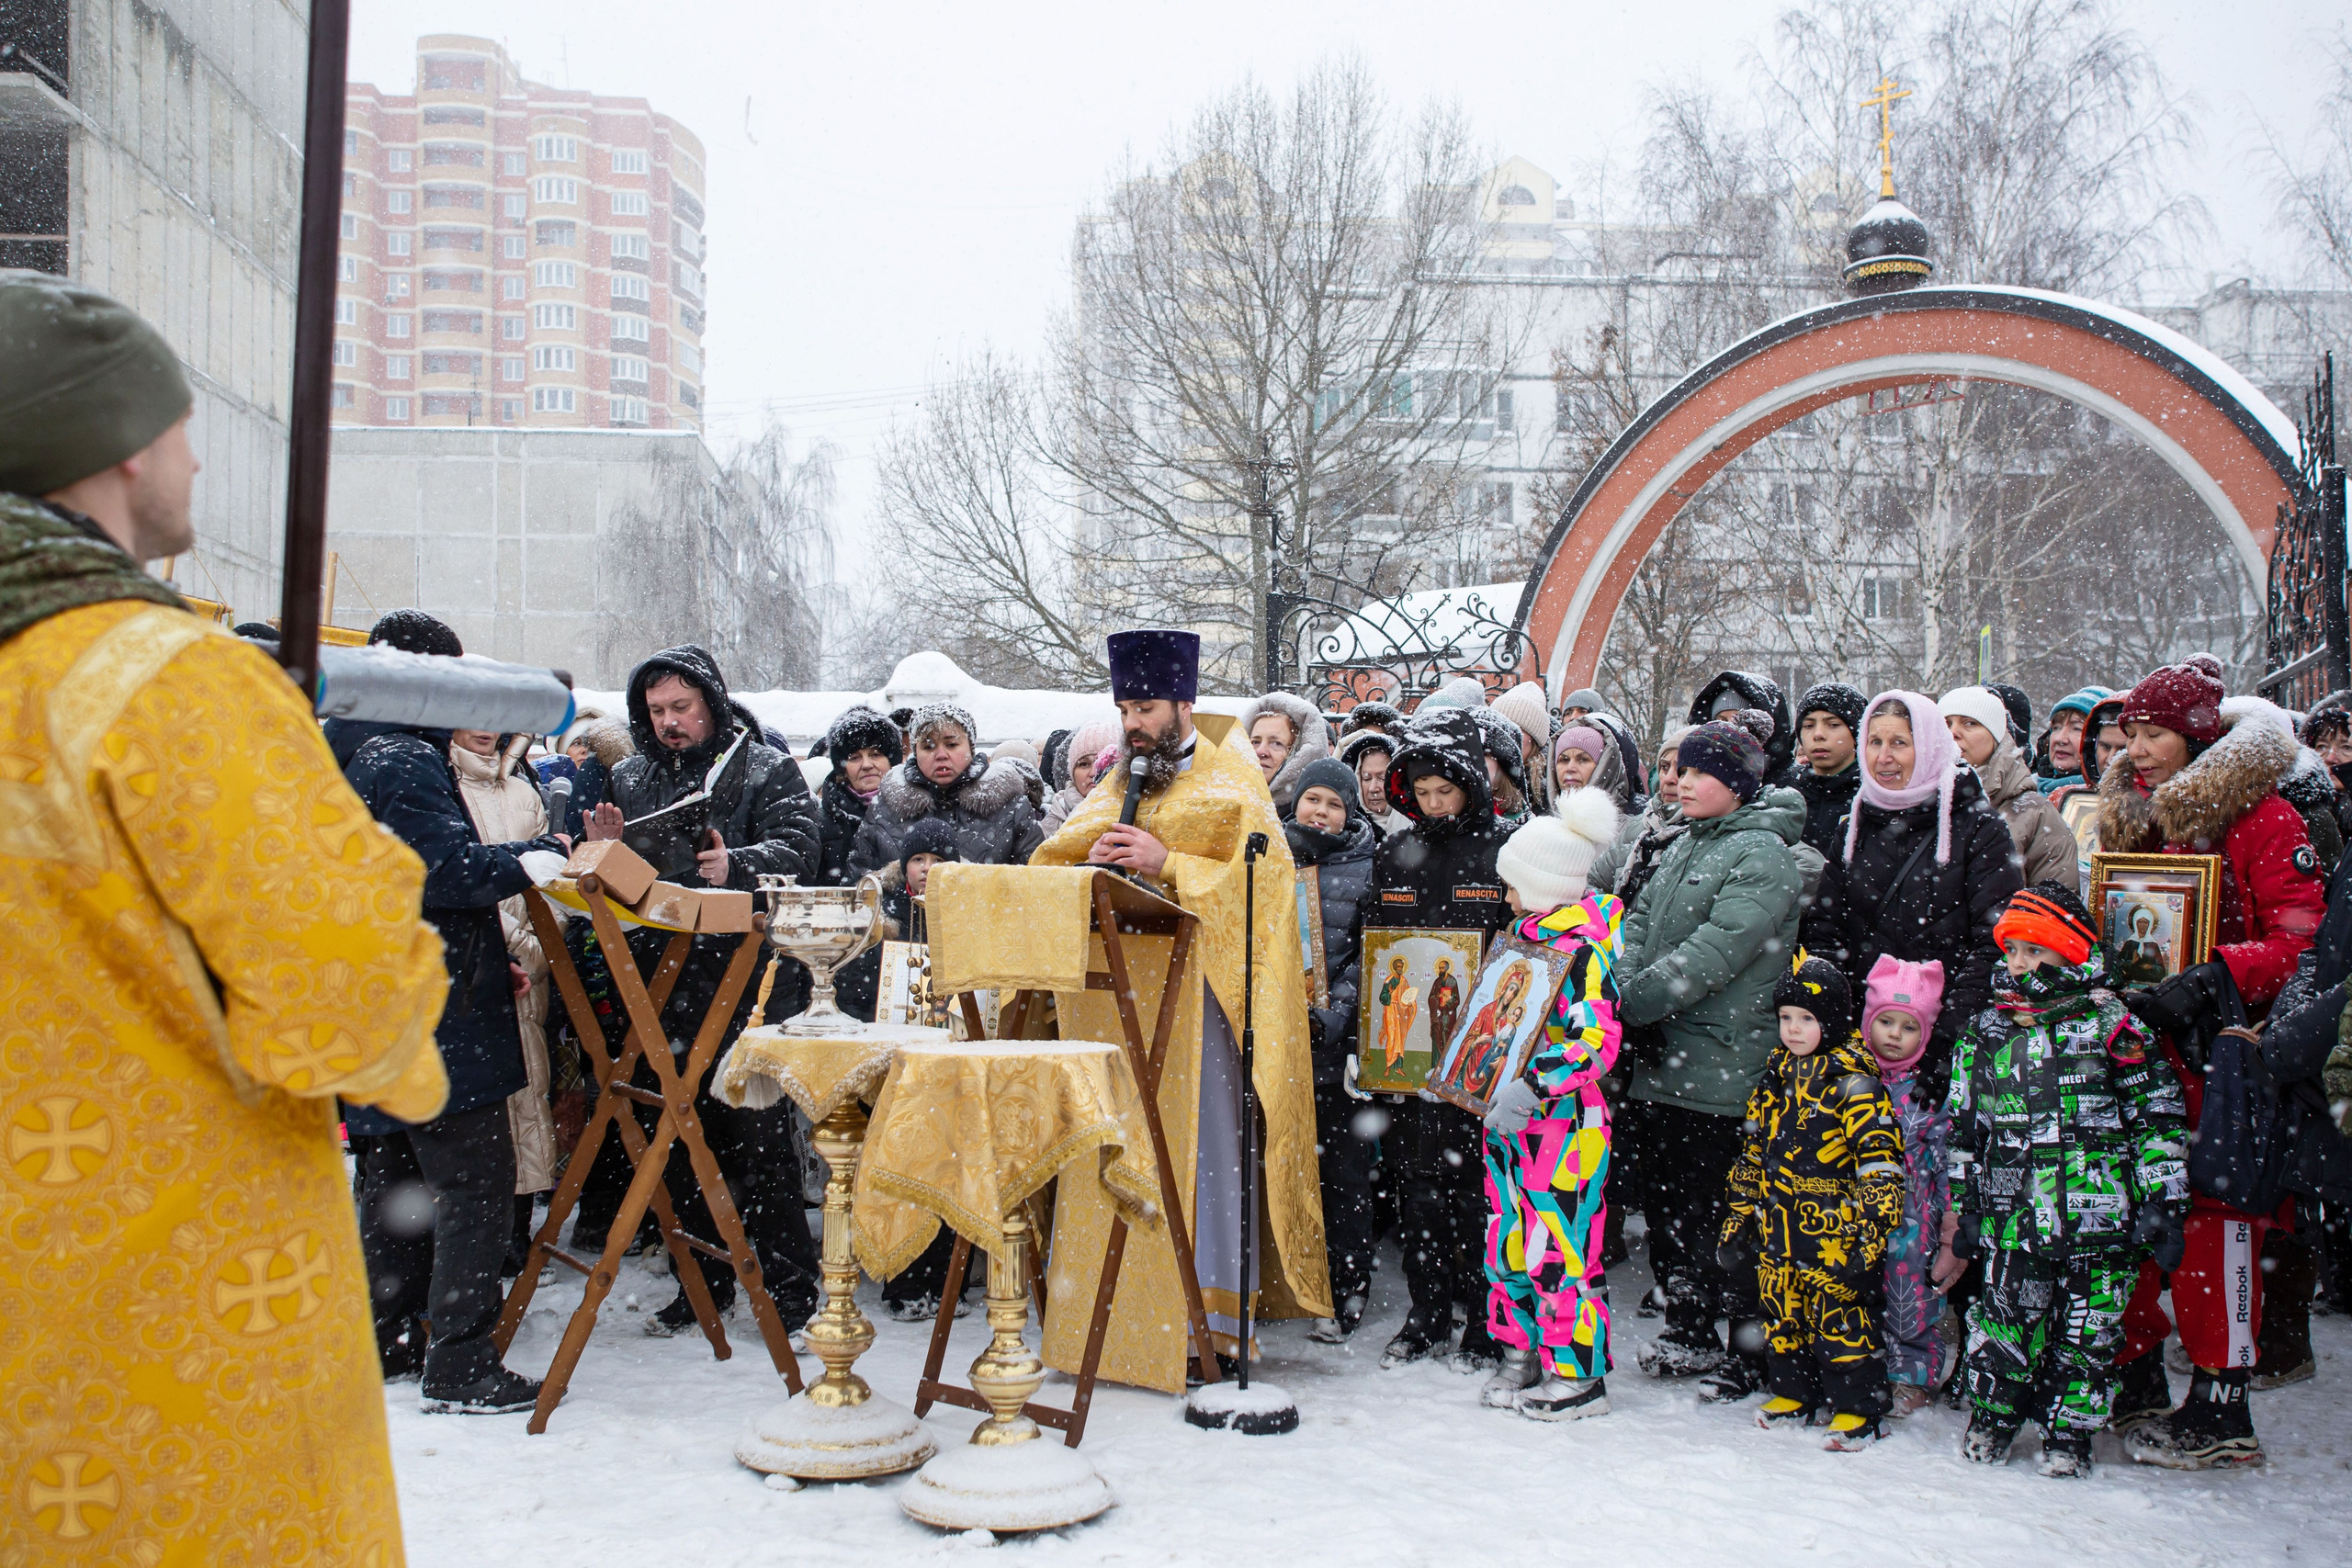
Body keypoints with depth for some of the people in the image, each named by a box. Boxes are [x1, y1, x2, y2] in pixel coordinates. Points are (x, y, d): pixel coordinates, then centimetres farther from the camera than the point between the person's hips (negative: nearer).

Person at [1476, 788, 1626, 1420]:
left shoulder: (1582, 947, -17)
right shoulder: (1527, 932, 12)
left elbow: (1599, 1042, -25)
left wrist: (1534, 1087, -33)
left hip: (1564, 1118, -9)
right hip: (1509, 1112, 9)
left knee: (1561, 1245, -3)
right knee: (1509, 1237, 14)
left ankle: (1578, 1375, 8)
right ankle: (1521, 1354, 27)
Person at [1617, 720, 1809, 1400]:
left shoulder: (1762, 858, -11)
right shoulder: (1683, 848, 16)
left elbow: (1711, 956, -21)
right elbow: (1640, 924, 11)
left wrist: (1628, 1003, -22)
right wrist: (1621, 993, -8)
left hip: (1720, 1070, -8)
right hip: (1659, 1062, 8)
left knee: (1722, 1215, -2)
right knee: (1665, 1203, 15)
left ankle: (1751, 1352, 10)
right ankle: (1689, 1331, 30)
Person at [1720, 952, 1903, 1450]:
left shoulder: (1852, 1082, -9)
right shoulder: (1774, 1080, 12)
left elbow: (1880, 1164, -12)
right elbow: (1751, 1156, 18)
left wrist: (1871, 1227, -17)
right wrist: (1738, 1220, 16)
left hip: (1833, 1229, -6)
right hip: (1777, 1228, 7)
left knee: (1842, 1316, -3)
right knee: (1783, 1315, 13)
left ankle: (1856, 1411, 8)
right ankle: (1793, 1395, 29)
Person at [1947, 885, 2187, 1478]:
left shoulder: (2111, 1025, 0)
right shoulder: (1985, 1033, 9)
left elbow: (2157, 1117, 1)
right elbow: (1965, 1129, 16)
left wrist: (2162, 1204, -2)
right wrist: (1966, 1207, 14)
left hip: (2101, 1217, -2)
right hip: (2013, 1221, 2)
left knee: (2087, 1334, 4)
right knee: (2006, 1325, 2)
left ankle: (2069, 1436, 19)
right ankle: (1991, 1420, 21)